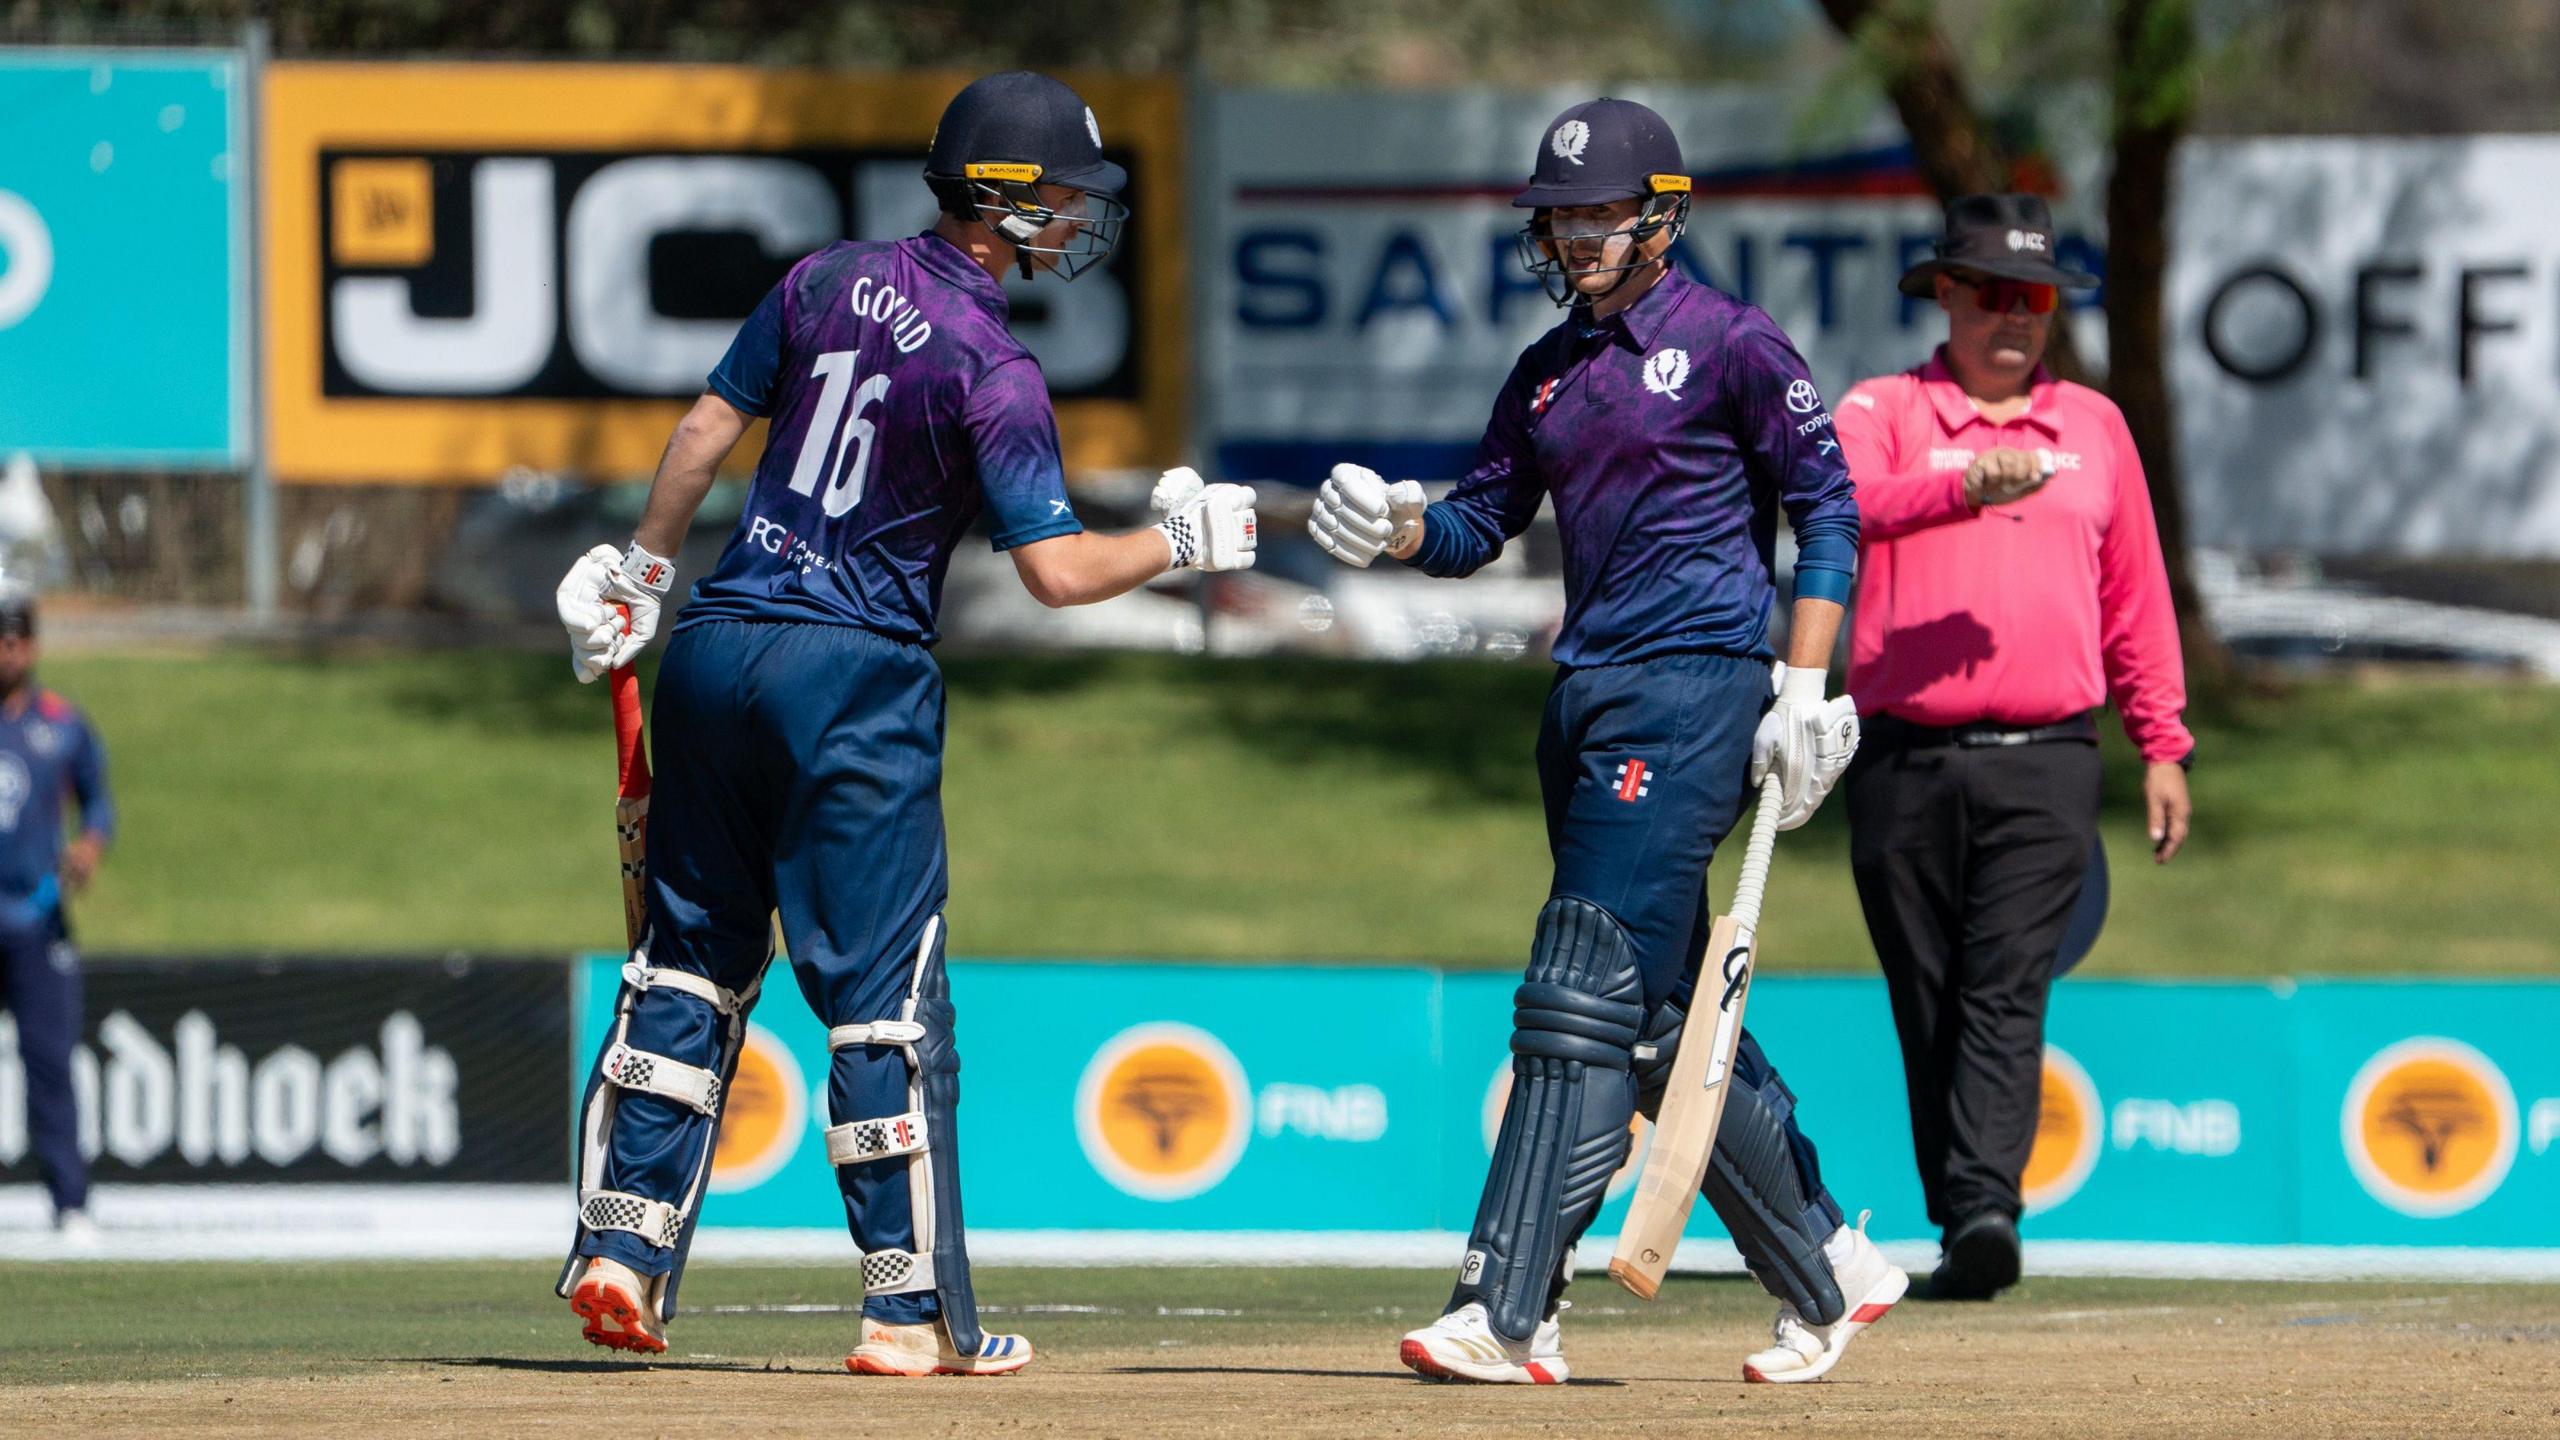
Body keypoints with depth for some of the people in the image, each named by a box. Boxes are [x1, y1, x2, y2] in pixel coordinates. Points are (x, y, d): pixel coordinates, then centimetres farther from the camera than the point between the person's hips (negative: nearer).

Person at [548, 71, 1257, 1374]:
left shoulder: (825, 282, 6)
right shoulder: (990, 371, -13)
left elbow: (710, 426, 12)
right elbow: (1057, 570, -17)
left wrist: (643, 572, 24)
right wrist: (1183, 543, -2)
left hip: (717, 646, 6)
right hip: (853, 680, -6)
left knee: (691, 959, 15)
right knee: (885, 997, -1)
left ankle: (620, 1247, 10)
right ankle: (911, 1311, 1)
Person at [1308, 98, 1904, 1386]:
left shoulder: (1729, 345, -3)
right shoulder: (1549, 372, 17)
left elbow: (1827, 507, -4)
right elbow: (1479, 524, 17)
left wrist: (1805, 682, -12)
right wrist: (1398, 528, -6)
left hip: (1693, 691, -8)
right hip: (1588, 693, 8)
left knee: (1586, 998, -15)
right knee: (1670, 1018, 10)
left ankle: (1509, 1311, -20)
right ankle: (1822, 1271, 23)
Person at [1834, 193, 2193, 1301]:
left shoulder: (2093, 427, 16)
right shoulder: (1881, 413, 7)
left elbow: (2134, 597, 20)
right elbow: (1839, 502, -16)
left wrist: (2163, 747, 16)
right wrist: (1962, 487, -32)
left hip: (2045, 763, 0)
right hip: (1905, 761, 0)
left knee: (2007, 996, -14)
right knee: (1928, 1011, 5)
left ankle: (1986, 1206, -26)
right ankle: (1957, 1231, 12)